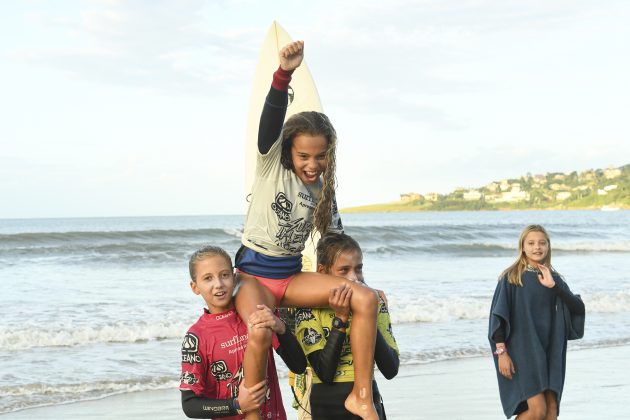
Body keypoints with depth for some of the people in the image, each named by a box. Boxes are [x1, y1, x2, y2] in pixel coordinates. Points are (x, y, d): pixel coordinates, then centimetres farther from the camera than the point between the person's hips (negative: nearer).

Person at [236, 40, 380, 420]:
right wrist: (284, 74, -44)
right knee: (260, 332, -37)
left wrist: (345, 284, 4)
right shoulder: (271, 164, -8)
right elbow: (271, 119, -27)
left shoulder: (323, 189, 6)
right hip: (254, 273, -5)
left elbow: (335, 239, 15)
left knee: (367, 298, -18)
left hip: (293, 276, 5)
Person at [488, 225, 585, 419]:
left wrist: (553, 286, -11)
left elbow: (578, 308, -1)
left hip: (549, 351, 5)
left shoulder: (554, 279, 10)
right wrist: (501, 352, -13)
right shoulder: (511, 277, -4)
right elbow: (498, 316, -6)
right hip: (523, 350, -5)